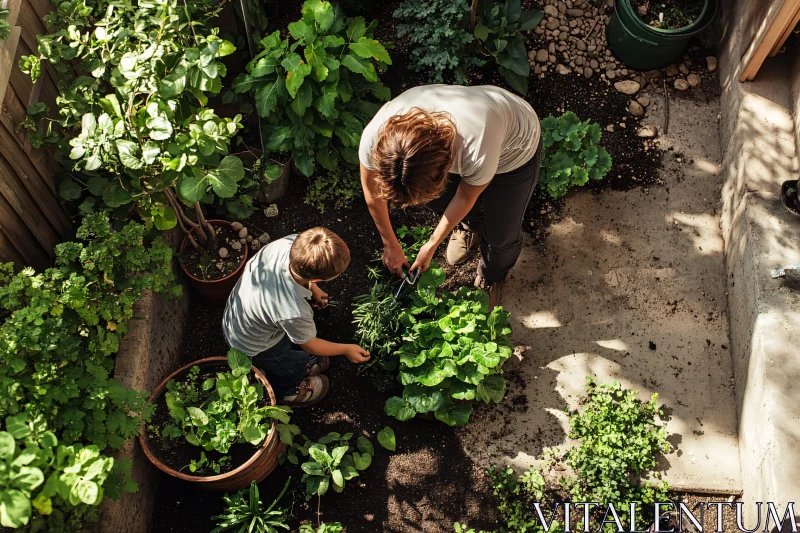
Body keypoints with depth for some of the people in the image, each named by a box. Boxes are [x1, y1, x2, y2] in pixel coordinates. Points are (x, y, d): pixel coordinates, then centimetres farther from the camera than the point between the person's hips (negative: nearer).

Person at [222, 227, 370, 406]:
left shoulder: (290, 243, -33)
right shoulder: (293, 312, -45)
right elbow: (309, 344, -20)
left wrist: (314, 289, 9)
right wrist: (346, 349, -5)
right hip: (254, 347, -5)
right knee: (291, 372, 26)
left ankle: (300, 363, 61)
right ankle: (286, 390, 58)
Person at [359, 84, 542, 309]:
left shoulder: (477, 154, -46)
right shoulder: (374, 137, -35)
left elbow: (465, 197, -22)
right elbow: (372, 195, -14)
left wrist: (431, 246, -9)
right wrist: (390, 245, 0)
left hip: (516, 149, -4)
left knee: (501, 235, 0)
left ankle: (492, 278, 35)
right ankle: (472, 225, 43)